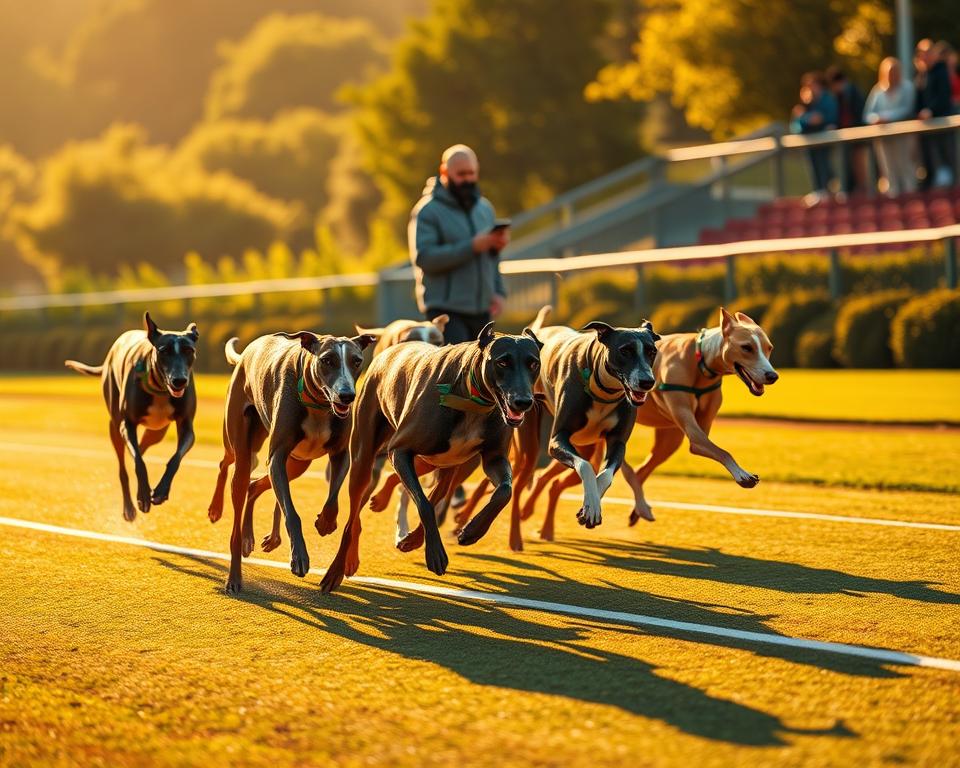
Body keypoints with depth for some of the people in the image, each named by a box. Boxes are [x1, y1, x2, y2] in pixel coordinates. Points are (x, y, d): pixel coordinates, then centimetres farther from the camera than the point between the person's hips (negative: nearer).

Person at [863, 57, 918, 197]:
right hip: (883, 137, 2)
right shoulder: (877, 90, 10)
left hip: (903, 134, -2)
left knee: (906, 169, -5)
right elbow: (868, 115, 5)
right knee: (889, 172, 0)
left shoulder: (906, 87, 3)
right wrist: (876, 119, -18)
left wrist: (886, 117, -19)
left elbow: (907, 110, -9)